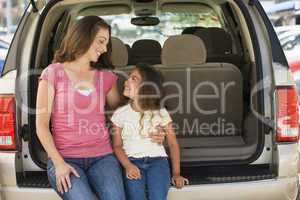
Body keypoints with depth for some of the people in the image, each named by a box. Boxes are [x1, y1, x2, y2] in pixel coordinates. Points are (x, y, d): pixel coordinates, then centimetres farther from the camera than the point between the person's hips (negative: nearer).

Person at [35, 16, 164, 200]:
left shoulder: (107, 77, 13)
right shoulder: (53, 73, 3)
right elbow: (42, 124, 0)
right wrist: (59, 163, -10)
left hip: (102, 157, 3)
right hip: (64, 158, -2)